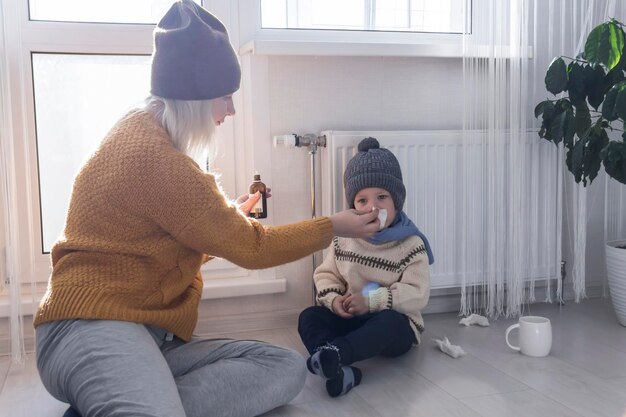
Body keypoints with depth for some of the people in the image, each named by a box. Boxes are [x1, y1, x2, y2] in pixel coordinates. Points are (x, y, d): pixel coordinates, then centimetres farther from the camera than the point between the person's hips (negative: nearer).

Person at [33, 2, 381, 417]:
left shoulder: (144, 134, 17)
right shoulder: (156, 158, -15)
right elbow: (251, 247, -6)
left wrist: (229, 216, 30)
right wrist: (334, 226, 6)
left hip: (150, 335, 12)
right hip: (95, 327, -12)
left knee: (287, 368, -8)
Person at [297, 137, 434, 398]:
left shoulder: (411, 244, -10)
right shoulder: (343, 239, 2)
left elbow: (417, 294, -18)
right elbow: (325, 275, 7)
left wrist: (372, 300, -27)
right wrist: (333, 299, -16)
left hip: (395, 324, -4)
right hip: (350, 319, 4)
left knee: (390, 321, -38)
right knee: (309, 317, -19)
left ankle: (334, 354, -57)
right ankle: (340, 370, -46)